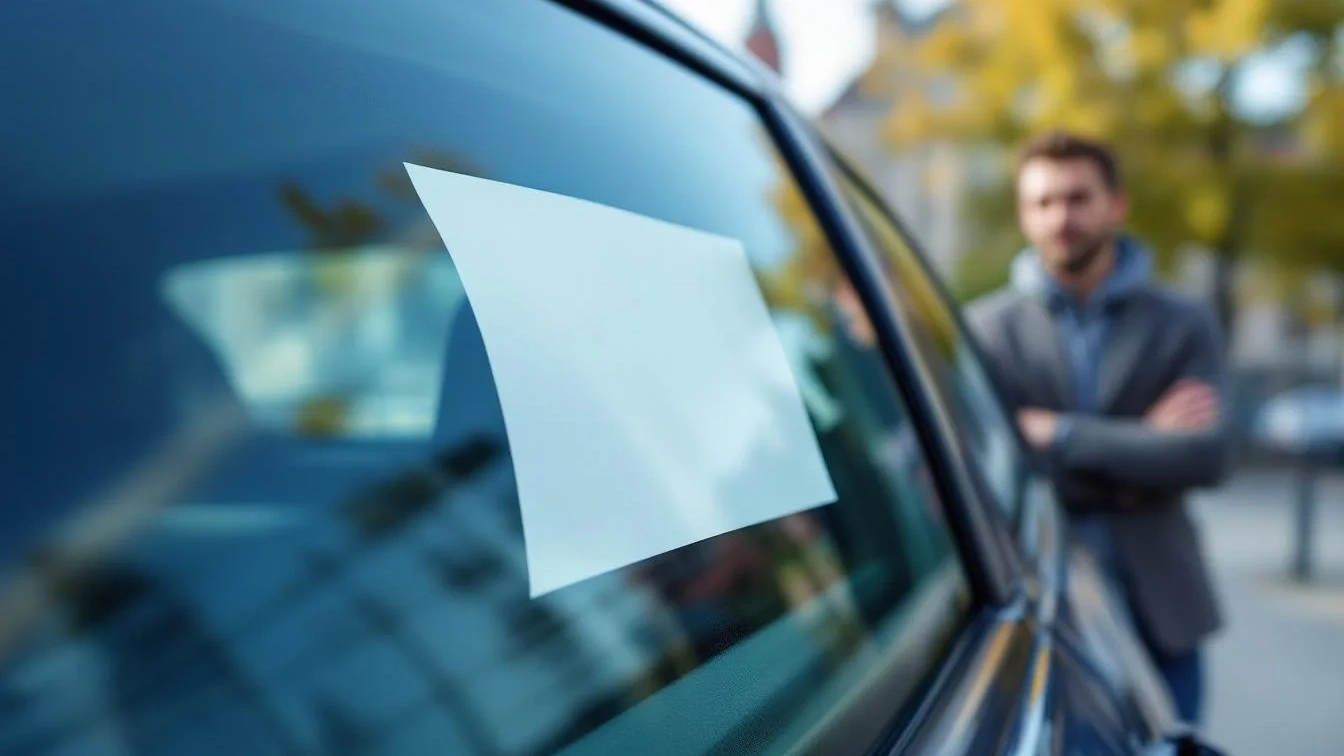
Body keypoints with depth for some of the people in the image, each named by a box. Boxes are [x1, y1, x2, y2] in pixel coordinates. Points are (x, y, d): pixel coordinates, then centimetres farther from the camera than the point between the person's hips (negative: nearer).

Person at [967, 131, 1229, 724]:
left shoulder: (1184, 325, 5)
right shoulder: (986, 328, 0)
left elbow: (1205, 457, -9)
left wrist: (1061, 436, -14)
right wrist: (1138, 444, -11)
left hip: (1160, 615, 2)